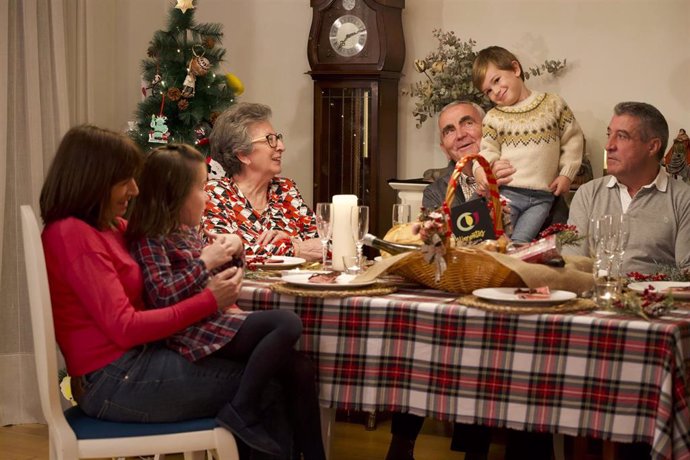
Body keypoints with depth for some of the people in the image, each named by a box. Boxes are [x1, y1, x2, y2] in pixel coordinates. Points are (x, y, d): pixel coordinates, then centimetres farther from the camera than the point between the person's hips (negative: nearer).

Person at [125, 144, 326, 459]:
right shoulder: (150, 240, -8)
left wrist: (233, 252, 10)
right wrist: (205, 261, -16)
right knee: (287, 323, -25)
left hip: (217, 320, 9)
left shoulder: (188, 231, 18)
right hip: (195, 332, -9)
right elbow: (162, 297, -22)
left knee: (298, 368, -3)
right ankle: (242, 410, -17)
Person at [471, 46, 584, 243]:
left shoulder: (553, 104, 7)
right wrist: (480, 169, -21)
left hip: (542, 196, 0)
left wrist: (566, 174, 4)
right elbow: (488, 151, 2)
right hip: (507, 192, 0)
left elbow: (573, 139, 12)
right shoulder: (493, 118, 8)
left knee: (520, 241, -13)